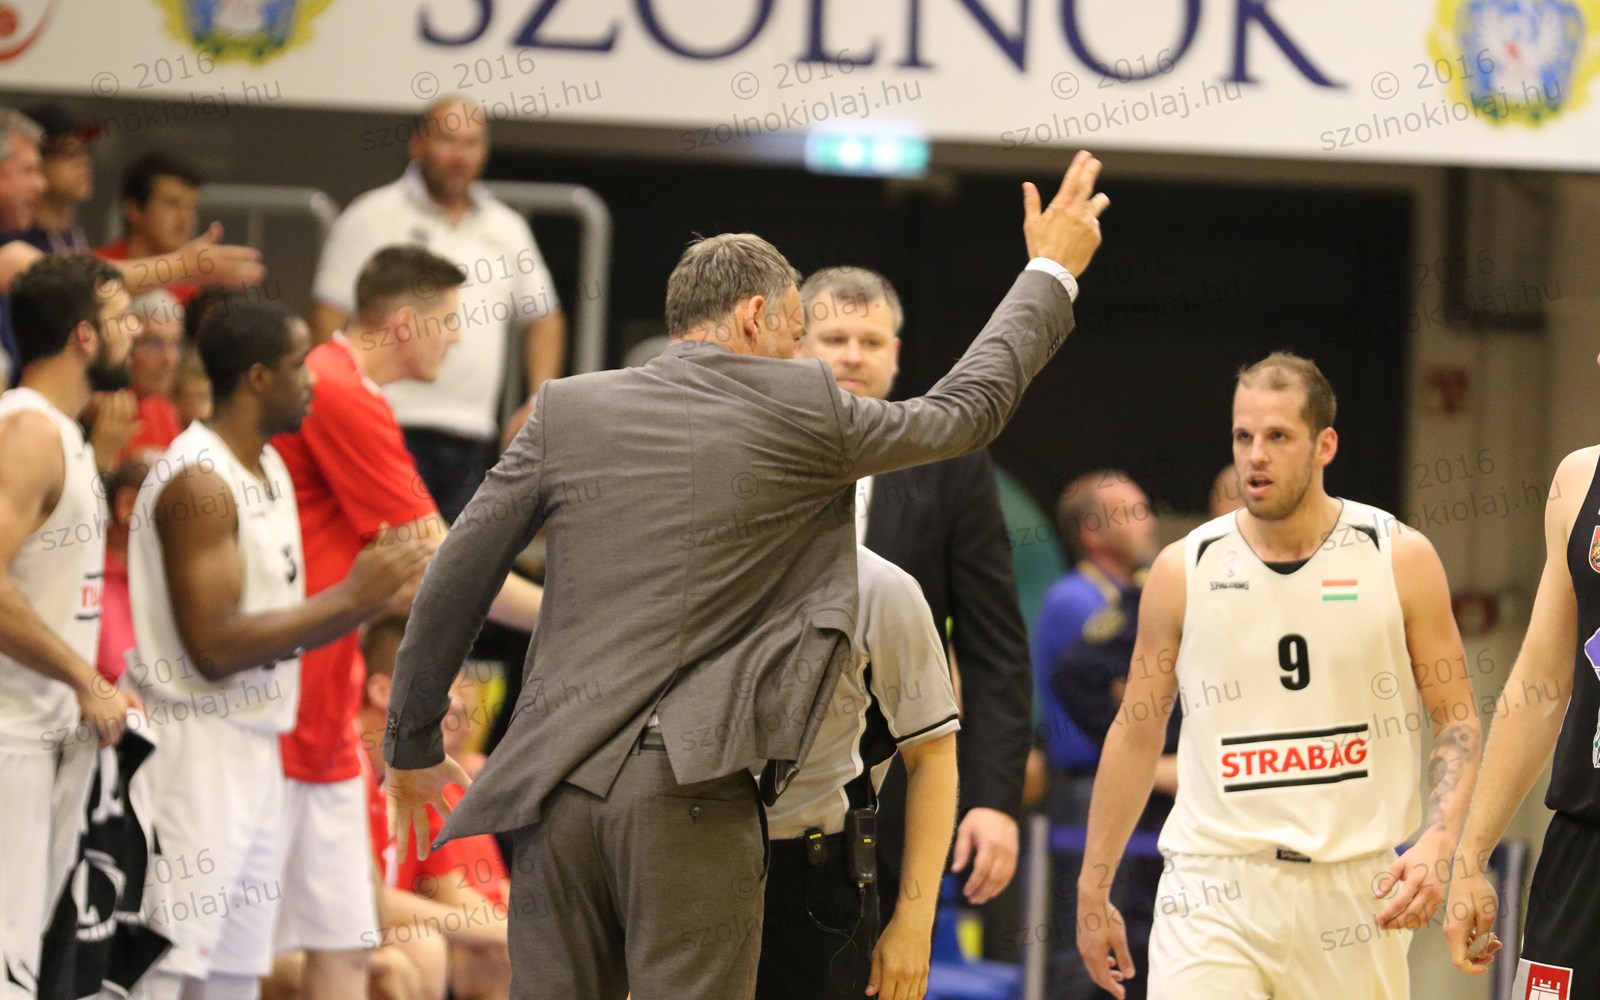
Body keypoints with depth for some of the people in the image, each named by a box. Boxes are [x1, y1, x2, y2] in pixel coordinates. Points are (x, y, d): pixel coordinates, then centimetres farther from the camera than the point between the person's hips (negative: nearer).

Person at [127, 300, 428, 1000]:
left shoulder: (268, 468, 14)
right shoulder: (199, 480, -16)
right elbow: (215, 647, -22)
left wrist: (370, 597, 3)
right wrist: (348, 598, -17)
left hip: (257, 753, 10)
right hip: (196, 752, -10)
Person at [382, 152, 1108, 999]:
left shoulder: (567, 408, 9)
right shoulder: (800, 413, 2)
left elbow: (455, 580, 10)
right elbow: (970, 406, 17)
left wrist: (411, 744, 20)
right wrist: (1052, 271, 32)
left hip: (556, 785, 4)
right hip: (690, 791, -4)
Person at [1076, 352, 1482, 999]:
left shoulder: (1400, 560, 2)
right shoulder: (1184, 571, 3)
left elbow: (1457, 721, 4)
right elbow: (1137, 733, 11)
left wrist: (1436, 846, -12)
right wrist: (1093, 890, 11)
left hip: (1354, 889, 1)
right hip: (1214, 890, -1)